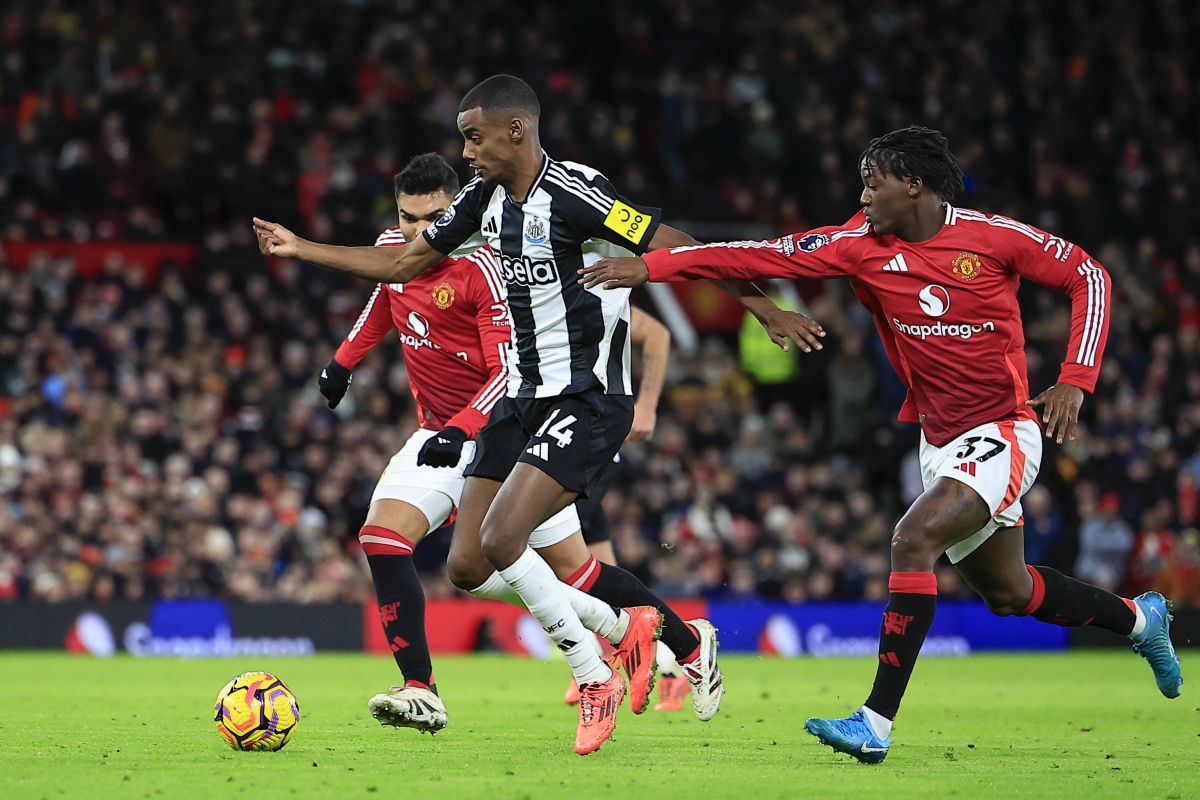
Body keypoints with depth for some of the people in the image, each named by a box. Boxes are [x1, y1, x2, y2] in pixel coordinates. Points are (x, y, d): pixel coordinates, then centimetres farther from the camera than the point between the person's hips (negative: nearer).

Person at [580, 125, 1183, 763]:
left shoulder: (991, 237, -12)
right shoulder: (862, 246, -1)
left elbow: (1088, 275, -3)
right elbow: (766, 256, -6)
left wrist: (1074, 380, -13)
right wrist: (650, 266, -13)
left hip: (1003, 432, -7)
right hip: (939, 442, 7)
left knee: (914, 538, -26)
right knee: (1006, 594, 18)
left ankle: (877, 722, -24)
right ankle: (1140, 618, 45)